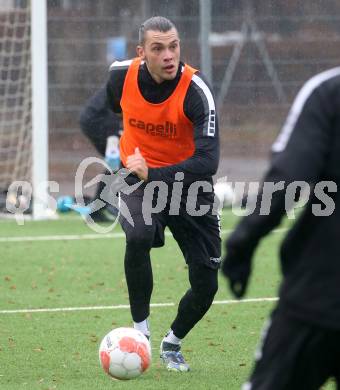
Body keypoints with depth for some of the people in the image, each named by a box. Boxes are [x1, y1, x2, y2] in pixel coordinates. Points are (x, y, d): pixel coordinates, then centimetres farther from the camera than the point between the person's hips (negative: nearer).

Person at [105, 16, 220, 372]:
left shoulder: (196, 91, -26)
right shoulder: (122, 76, -14)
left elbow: (207, 162, -33)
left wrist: (154, 175, -38)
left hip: (187, 183, -1)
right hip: (139, 178, 1)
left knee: (206, 285, -1)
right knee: (139, 236, -33)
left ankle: (172, 343, 28)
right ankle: (140, 329, -18)